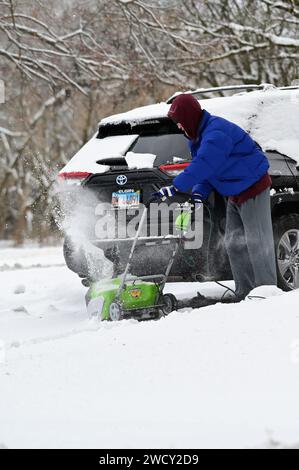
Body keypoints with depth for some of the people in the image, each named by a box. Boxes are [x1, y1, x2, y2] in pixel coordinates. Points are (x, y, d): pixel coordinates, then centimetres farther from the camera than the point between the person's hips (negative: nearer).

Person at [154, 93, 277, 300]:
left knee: (257, 243, -10)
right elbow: (205, 171, 10)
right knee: (234, 244, 12)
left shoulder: (217, 132, -26)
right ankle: (244, 293, 17)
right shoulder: (198, 136, 8)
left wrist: (176, 187, -36)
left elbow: (203, 165, -36)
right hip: (236, 194, 11)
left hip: (253, 189, -11)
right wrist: (200, 192, -9)